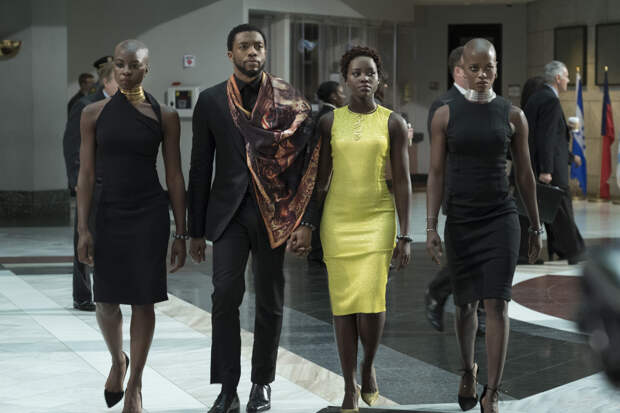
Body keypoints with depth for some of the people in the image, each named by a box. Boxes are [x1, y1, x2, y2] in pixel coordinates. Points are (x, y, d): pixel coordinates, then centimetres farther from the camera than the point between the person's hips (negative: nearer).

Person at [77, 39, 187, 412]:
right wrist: (83, 228, -6)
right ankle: (118, 360, 36)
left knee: (143, 300, 2)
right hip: (106, 213, 1)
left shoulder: (165, 116, -1)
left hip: (149, 214, -1)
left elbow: (175, 176, 1)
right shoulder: (94, 113, 1)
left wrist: (181, 233, -1)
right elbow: (87, 174, 0)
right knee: (107, 300, 5)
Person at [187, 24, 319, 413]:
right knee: (225, 295, -10)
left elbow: (305, 160, 0)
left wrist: (304, 222, -6)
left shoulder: (288, 99, 2)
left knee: (269, 301, 6)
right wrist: (197, 230, 6)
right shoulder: (211, 101, 5)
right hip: (229, 210, 0)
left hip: (273, 210, 0)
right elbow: (201, 168, 8)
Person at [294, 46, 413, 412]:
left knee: (372, 301, -12)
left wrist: (405, 235, -5)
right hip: (338, 220, 1)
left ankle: (369, 365, 18)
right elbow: (321, 179, 8)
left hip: (378, 219, -1)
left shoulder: (393, 123, 0)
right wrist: (308, 227, 5)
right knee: (344, 305, 2)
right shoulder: (330, 122, 4)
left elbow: (403, 181, -1)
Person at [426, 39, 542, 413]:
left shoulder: (513, 115, 1)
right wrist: (431, 227, -6)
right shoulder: (445, 115, -1)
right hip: (460, 221, 1)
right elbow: (436, 174, 0)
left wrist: (536, 227, 9)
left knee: (497, 304, -8)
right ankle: (468, 371, 37)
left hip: (501, 220, -1)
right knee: (465, 303, 12)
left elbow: (525, 174, 7)